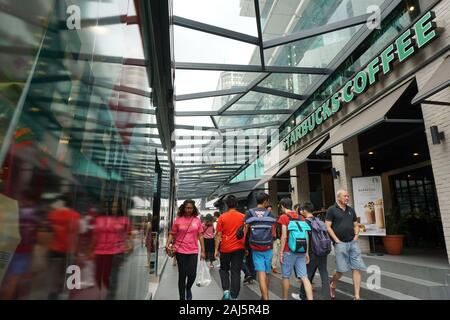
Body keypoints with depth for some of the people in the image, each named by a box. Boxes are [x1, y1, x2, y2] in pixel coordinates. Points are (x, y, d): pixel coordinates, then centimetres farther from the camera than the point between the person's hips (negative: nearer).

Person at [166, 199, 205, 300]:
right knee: (182, 275, 8)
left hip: (193, 251, 1)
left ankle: (188, 288, 35)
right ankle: (182, 297, 28)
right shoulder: (178, 219, -3)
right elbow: (172, 234, 3)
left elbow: (200, 235, 4)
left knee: (192, 274, 0)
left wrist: (203, 251, 4)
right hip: (180, 251, -1)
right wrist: (168, 244, -13)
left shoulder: (197, 220, 1)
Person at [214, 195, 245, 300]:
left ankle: (226, 290, 5)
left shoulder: (222, 217, -7)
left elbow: (218, 235, -5)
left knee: (224, 269, 19)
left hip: (225, 248, -1)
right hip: (239, 248, 1)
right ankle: (233, 296, 11)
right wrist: (246, 248, 13)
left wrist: (216, 249, 2)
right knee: (236, 272, 9)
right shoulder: (243, 217, -3)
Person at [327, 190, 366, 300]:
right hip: (340, 244, -5)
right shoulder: (331, 210, -5)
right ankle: (332, 285, 28)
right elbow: (328, 227, -8)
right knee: (342, 269, 0)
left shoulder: (351, 210, 13)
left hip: (353, 243, 5)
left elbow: (356, 225, 20)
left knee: (357, 269, 2)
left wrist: (356, 236, 5)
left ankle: (357, 296, 11)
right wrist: (337, 240, -11)